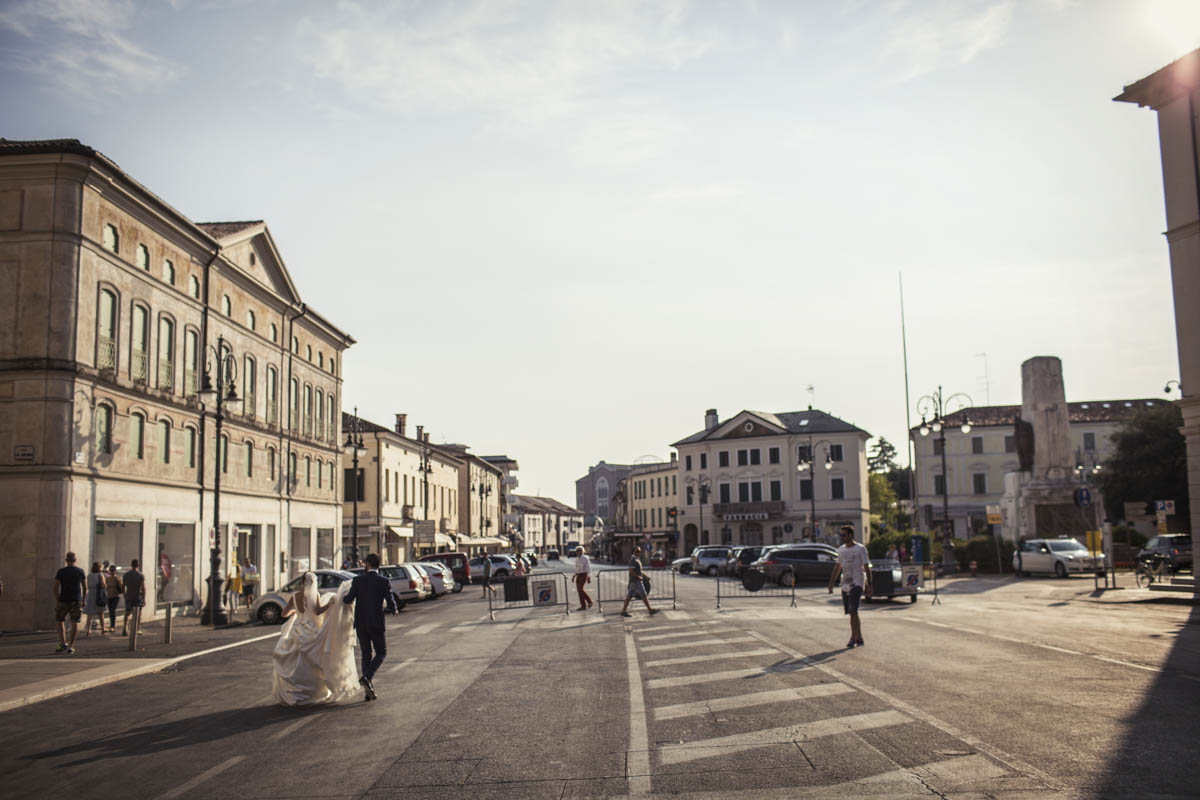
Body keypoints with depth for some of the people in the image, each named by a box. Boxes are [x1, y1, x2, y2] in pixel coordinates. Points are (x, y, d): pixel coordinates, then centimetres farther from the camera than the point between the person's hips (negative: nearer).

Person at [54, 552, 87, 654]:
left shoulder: (60, 571, -3)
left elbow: (56, 587, -8)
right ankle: (71, 647, -5)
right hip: (77, 601, 1)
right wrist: (83, 601, 13)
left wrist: (57, 601, -3)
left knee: (60, 621, 16)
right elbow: (85, 588, 4)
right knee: (75, 623, 2)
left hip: (63, 600, -1)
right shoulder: (80, 572, 2)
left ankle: (63, 643, 7)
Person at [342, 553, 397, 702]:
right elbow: (391, 603, -8)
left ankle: (369, 692, 11)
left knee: (366, 655, 13)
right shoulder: (384, 582, -7)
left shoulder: (357, 580, -3)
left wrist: (343, 597, 17)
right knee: (381, 653, 11)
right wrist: (395, 611, 15)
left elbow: (349, 599, -7)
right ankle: (367, 677, -15)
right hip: (376, 623, -3)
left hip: (360, 623, 3)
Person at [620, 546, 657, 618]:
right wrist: (639, 577, -16)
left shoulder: (638, 559, 17)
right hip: (636, 581, -10)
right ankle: (650, 610, 2)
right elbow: (631, 571, -22)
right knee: (644, 595, -4)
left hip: (633, 581, 10)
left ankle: (624, 611, 11)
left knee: (629, 596, 9)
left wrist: (643, 574, 17)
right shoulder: (633, 560, -15)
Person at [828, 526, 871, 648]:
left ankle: (853, 638, -13)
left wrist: (869, 585, -9)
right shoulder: (841, 549, 13)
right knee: (852, 613, 8)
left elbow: (866, 568, -4)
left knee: (853, 612, -15)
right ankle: (859, 638, 16)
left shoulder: (860, 549, -4)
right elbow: (837, 568, 18)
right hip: (845, 585, 6)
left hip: (857, 584, -6)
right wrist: (831, 583, 13)